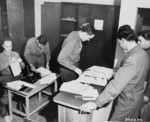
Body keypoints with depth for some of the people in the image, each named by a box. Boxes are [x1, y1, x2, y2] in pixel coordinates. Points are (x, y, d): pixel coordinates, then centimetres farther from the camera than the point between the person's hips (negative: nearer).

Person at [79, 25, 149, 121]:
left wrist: (96, 103, -36)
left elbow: (117, 85, -37)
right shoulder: (141, 52, 0)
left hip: (128, 101, -9)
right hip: (135, 98, 9)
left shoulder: (133, 58, -31)